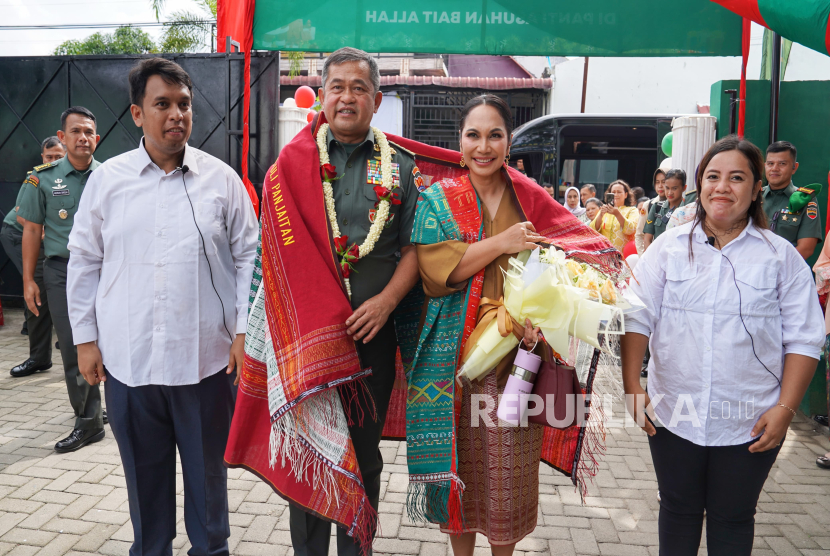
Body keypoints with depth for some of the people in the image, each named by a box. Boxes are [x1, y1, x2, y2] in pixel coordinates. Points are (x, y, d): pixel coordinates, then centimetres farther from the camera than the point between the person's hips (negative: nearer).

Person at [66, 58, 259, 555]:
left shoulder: (221, 178, 0)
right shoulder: (107, 179, 4)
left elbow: (248, 257, 2)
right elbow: (84, 263, 9)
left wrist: (244, 330, -4)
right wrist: (86, 337, 6)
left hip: (205, 357, -1)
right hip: (127, 359, 1)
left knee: (208, 467, 13)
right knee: (144, 472, 16)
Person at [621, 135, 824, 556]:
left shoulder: (781, 257, -1)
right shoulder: (669, 246, 1)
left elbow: (804, 339, -1)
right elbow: (637, 319, -2)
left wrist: (785, 409, -8)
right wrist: (631, 386, -9)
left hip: (750, 424, 0)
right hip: (672, 415, 1)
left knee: (732, 519, 16)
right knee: (677, 510, 18)